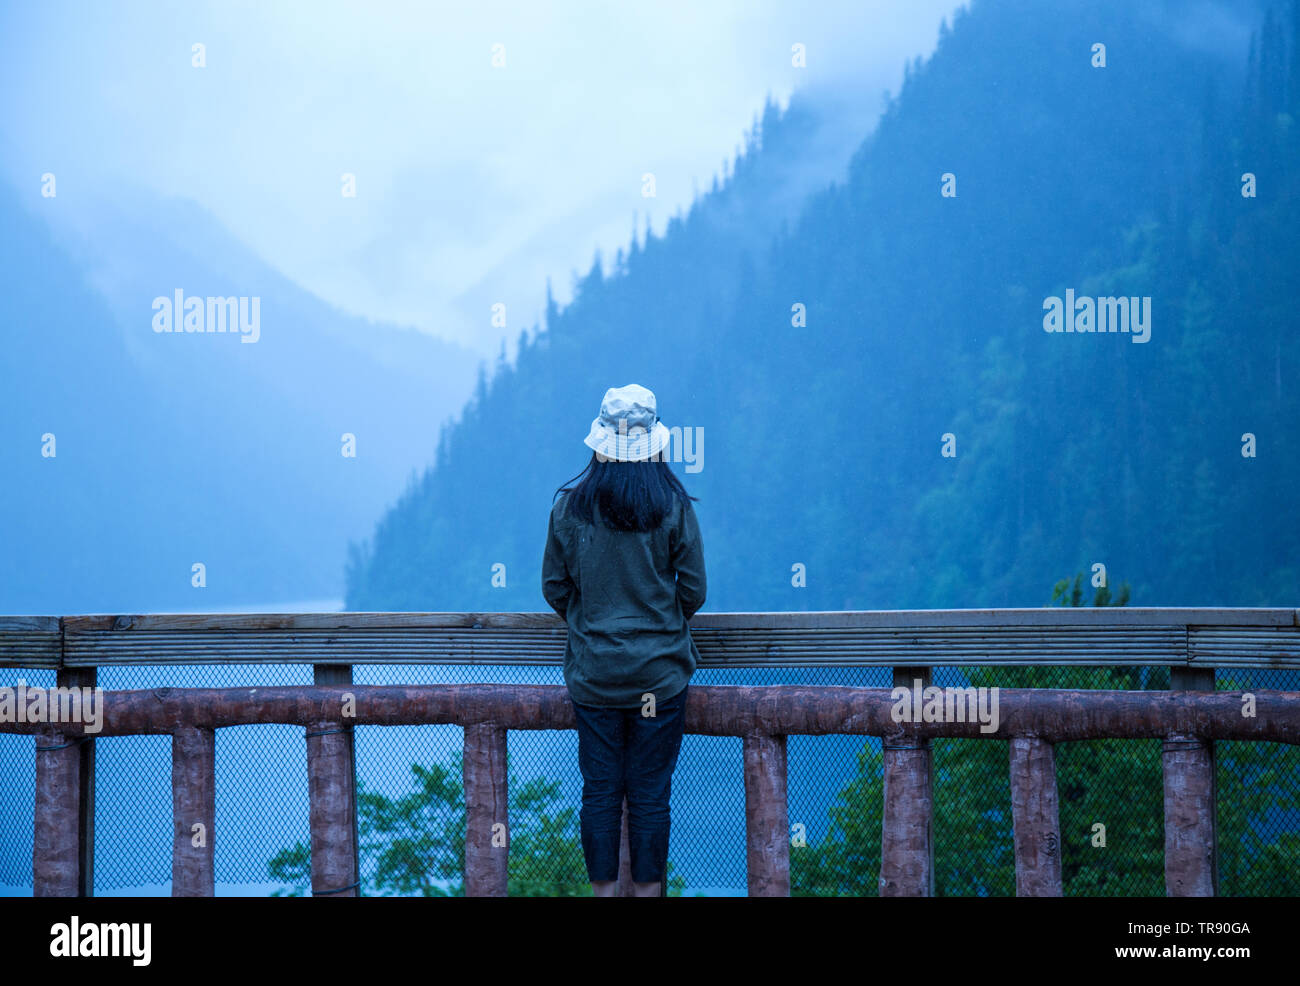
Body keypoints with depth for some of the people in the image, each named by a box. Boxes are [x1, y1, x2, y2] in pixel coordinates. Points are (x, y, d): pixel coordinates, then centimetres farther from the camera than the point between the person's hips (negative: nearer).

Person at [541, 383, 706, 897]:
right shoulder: (674, 508, -9)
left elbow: (554, 589, 2)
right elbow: (693, 593, -2)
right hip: (660, 674, -1)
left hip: (592, 675, 1)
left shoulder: (568, 506, -5)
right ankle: (648, 891, 11)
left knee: (599, 791, 8)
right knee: (650, 794, 6)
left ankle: (603, 890, 13)